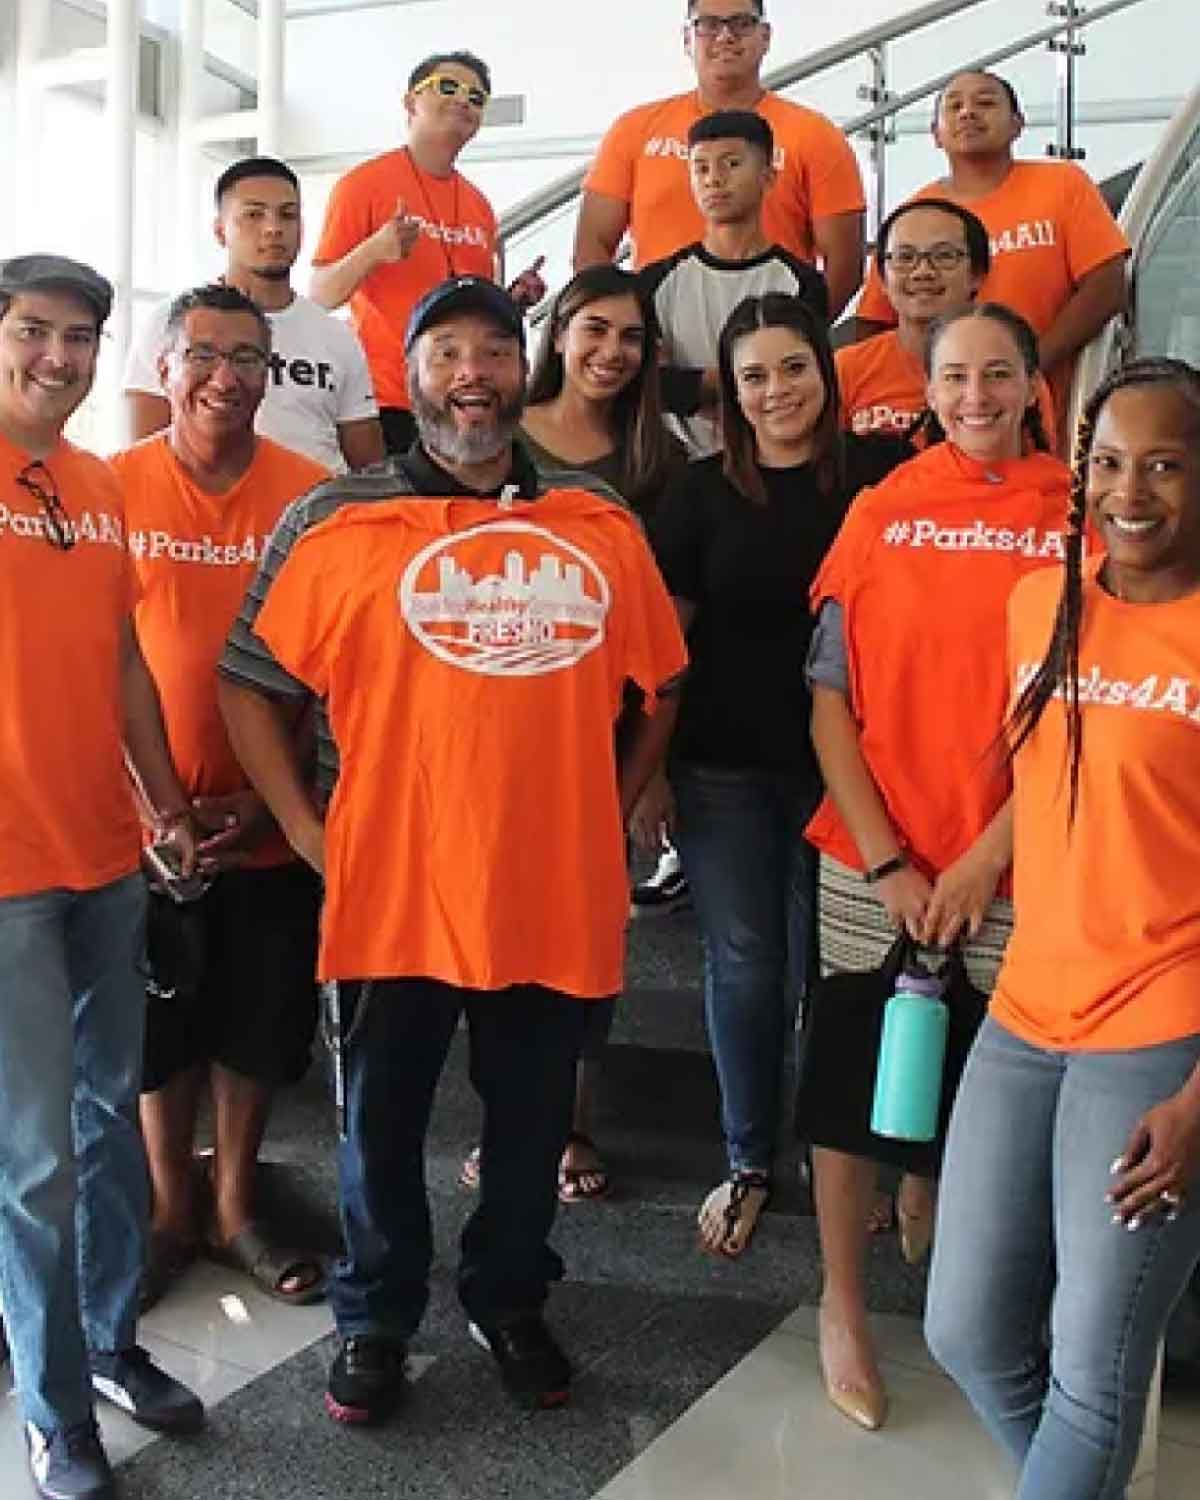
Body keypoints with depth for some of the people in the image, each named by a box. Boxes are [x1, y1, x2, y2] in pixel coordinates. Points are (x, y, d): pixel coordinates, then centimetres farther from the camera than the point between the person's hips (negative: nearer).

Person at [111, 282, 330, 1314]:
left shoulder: (309, 494, -5)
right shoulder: (114, 485, -4)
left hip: (273, 824, 0)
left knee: (260, 1025, 14)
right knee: (162, 1022, 14)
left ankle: (235, 1207, 35)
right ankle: (172, 1208, 35)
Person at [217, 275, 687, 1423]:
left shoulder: (603, 533, 6)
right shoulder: (336, 523, -1)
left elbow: (655, 691, 15)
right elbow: (245, 681, 2)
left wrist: (607, 815, 7)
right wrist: (306, 831, -4)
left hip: (553, 893, 2)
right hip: (391, 888, -2)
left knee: (532, 1121, 17)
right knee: (381, 1123, 14)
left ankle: (509, 1299, 40)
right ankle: (374, 1320, 36)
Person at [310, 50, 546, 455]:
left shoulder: (479, 205, 15)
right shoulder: (365, 183, -1)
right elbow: (321, 296, -4)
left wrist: (513, 299, 3)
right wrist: (373, 252, -22)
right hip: (387, 403, -5)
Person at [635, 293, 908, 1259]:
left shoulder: (880, 475, 0)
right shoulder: (703, 491, 2)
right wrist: (648, 770, 0)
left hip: (840, 767, 0)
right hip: (722, 771, 1)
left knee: (822, 963, 7)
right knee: (744, 963, 7)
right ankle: (748, 1163, 22)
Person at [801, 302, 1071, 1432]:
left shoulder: (1075, 515, -1)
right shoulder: (881, 511, 1)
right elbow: (829, 698, 0)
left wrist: (986, 856, -8)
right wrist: (886, 860, -6)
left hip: (1011, 873, 0)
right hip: (873, 866, 0)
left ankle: (929, 1189, 44)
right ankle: (843, 1305, 25)